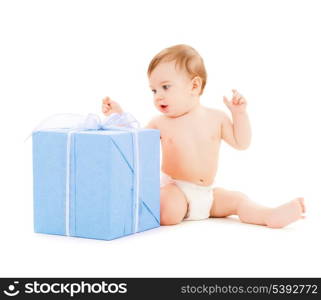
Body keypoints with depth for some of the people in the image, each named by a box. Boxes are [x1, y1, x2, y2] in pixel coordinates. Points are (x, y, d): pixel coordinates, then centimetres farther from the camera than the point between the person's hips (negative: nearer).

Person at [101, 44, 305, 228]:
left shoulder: (216, 118, 4)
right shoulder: (160, 124, 1)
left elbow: (241, 143, 6)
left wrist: (239, 113, -6)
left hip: (208, 192, 3)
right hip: (174, 189, -3)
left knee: (238, 200, -15)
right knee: (169, 214, -33)